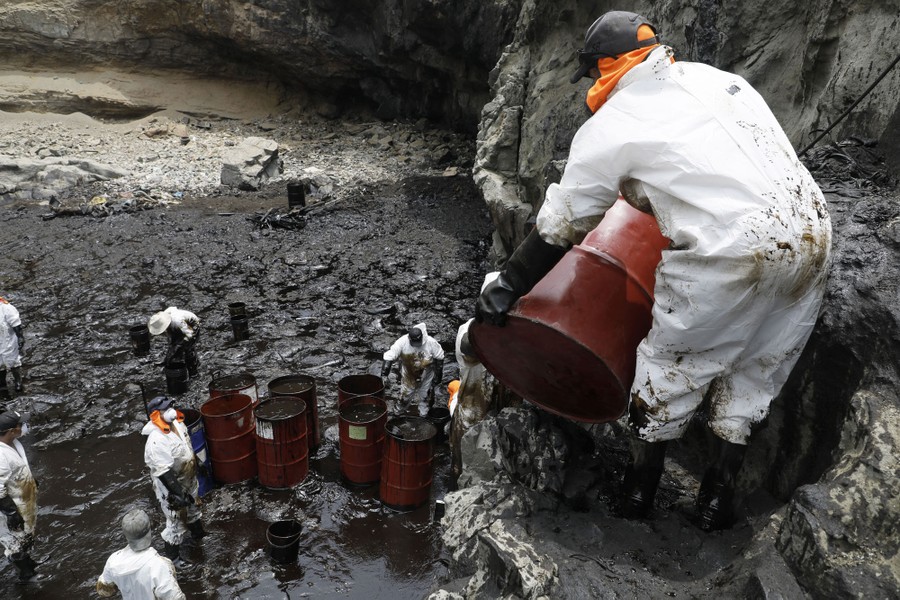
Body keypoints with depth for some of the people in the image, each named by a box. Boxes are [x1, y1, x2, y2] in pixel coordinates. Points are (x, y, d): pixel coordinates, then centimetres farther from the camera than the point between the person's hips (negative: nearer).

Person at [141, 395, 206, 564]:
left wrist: (195, 463, 21)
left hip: (189, 480, 9)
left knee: (193, 507, 31)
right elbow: (164, 473, -33)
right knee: (177, 523, 7)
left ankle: (197, 532, 58)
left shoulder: (177, 423, -8)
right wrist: (179, 494, -30)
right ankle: (172, 558, 27)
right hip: (171, 488, -8)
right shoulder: (156, 441, -34)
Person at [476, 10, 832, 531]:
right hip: (813, 231, 7)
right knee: (758, 368, 21)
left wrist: (508, 287, 14)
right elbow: (776, 151, 21)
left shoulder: (609, 128, 1)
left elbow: (562, 226, 4)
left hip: (731, 253, -6)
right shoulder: (718, 78, 19)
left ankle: (642, 482, 30)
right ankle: (721, 490, 31)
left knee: (672, 357, 15)